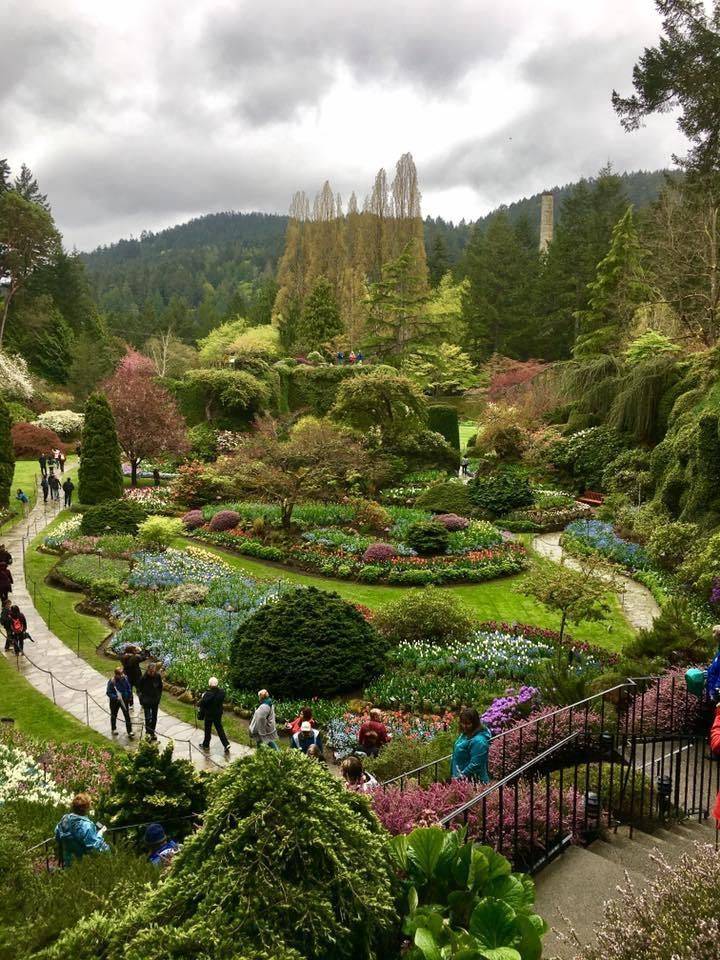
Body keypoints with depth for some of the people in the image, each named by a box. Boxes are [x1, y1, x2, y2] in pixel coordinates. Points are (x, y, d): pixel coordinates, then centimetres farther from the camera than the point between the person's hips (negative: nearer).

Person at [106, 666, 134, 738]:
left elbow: (129, 688, 2)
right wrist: (116, 697, -31)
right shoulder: (111, 682, -22)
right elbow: (108, 693, -18)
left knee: (127, 716, 0)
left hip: (124, 700, 2)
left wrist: (128, 697, -1)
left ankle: (130, 732, 7)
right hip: (114, 702, -2)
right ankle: (113, 729, 42)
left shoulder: (125, 678, -11)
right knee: (114, 715, 19)